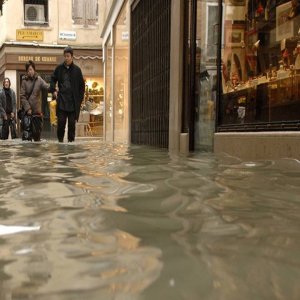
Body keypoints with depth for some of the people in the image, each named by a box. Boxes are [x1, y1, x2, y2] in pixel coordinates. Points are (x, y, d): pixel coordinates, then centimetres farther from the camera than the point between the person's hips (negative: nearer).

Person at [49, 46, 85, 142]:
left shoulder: (77, 70, 4)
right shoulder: (59, 68, 6)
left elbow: (82, 85, 8)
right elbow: (53, 79, 17)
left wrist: (80, 99, 1)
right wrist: (53, 90, 2)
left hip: (73, 101, 0)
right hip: (61, 99, 0)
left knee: (72, 122, 3)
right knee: (61, 121, -2)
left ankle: (71, 140, 13)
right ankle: (60, 140, 9)